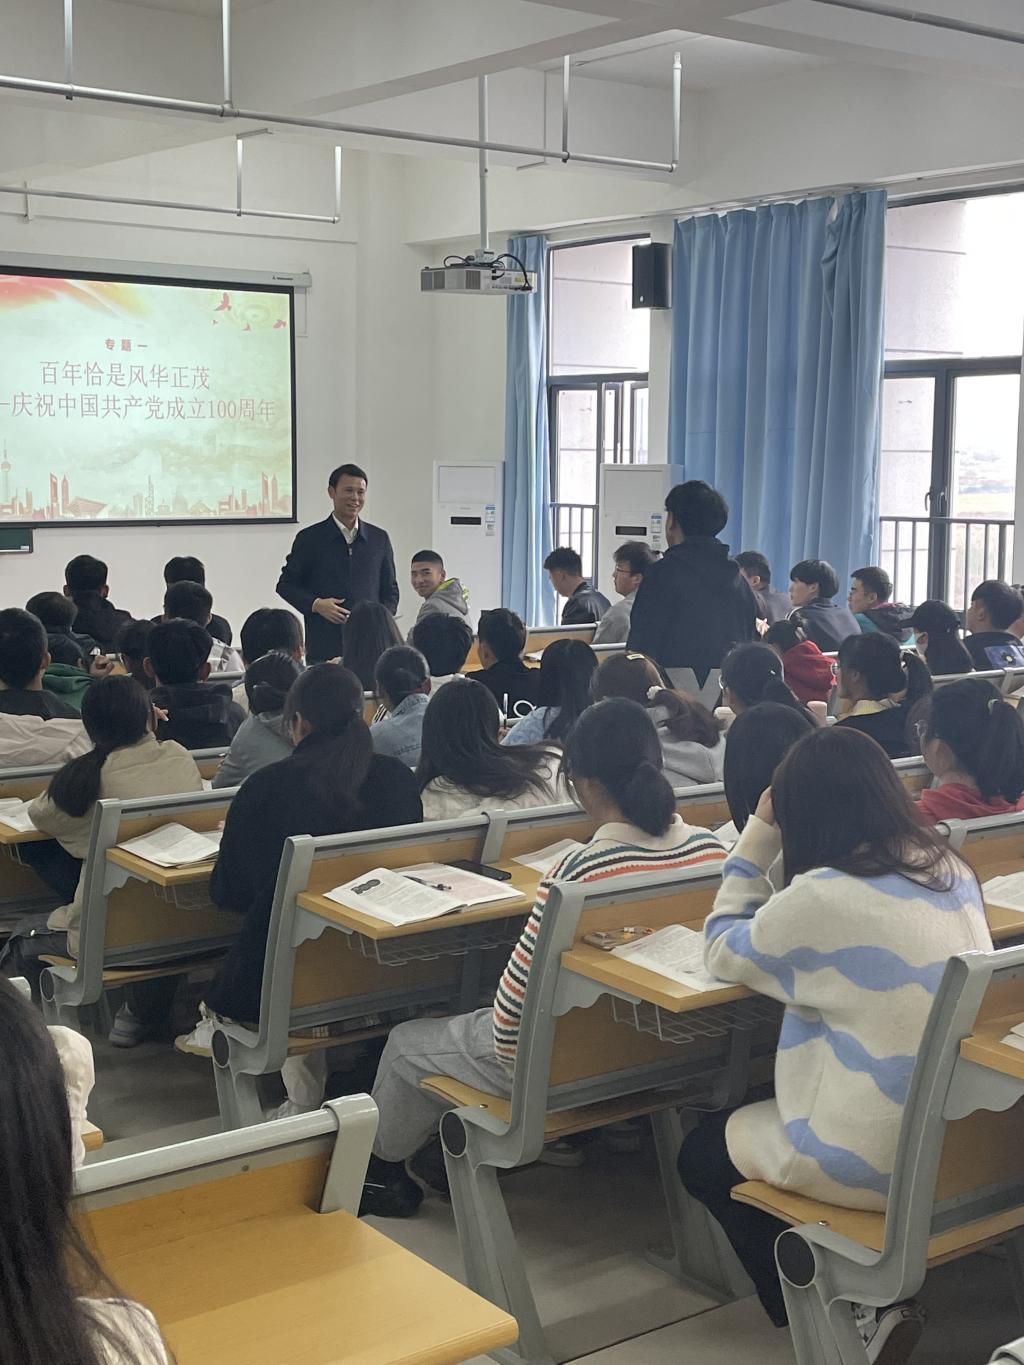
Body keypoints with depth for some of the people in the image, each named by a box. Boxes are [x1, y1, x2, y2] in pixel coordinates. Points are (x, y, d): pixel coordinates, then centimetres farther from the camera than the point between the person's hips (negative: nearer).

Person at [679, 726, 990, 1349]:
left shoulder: (820, 898, -21)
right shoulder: (953, 869, 1)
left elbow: (724, 951, -1)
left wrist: (760, 834, 2)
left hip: (883, 1162, -7)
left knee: (702, 1152, 20)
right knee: (757, 1108, 30)